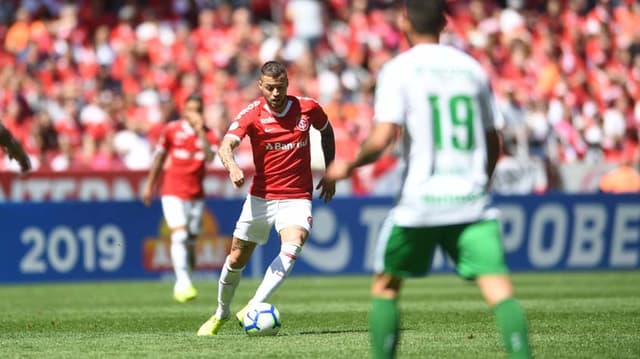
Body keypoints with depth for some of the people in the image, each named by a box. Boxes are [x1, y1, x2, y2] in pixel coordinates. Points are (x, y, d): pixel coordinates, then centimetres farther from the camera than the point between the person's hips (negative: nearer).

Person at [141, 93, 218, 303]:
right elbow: (159, 157, 12)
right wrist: (149, 185, 16)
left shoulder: (209, 135, 2)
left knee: (191, 239, 4)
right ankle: (183, 283, -24)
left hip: (196, 194, 2)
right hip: (173, 192, -2)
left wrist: (200, 131, -22)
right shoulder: (172, 130, 1)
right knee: (179, 235, -17)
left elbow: (210, 157, -18)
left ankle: (181, 284, 19)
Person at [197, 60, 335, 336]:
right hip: (260, 197, 0)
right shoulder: (252, 114, -11)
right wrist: (232, 167, -50)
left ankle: (253, 308, -31)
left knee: (293, 245, -29)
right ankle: (221, 313, 33)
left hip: (297, 198, 0)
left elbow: (326, 131, 18)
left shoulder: (307, 108, -5)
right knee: (236, 259, 8)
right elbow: (226, 145, -27)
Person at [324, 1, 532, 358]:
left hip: (419, 201, -2)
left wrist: (349, 165, 5)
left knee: (385, 287, 17)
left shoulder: (398, 70, -2)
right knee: (500, 289, -7)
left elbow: (382, 139, -13)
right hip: (471, 202, 2)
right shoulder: (472, 68, 11)